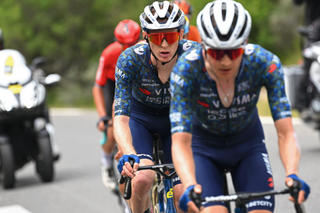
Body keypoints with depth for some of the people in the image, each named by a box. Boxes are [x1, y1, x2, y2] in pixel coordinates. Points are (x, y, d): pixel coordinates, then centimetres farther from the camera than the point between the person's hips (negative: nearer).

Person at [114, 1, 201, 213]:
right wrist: (128, 154, -54)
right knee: (142, 180, -28)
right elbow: (121, 117, -35)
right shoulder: (130, 59, -30)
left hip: (177, 117, 1)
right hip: (140, 118, -1)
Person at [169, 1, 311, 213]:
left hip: (248, 144, 2)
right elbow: (181, 141, -36)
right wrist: (190, 186, -54)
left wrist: (292, 175, -48)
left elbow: (286, 133, -30)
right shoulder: (187, 68, -30)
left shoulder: (266, 64, -28)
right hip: (203, 146, -1)